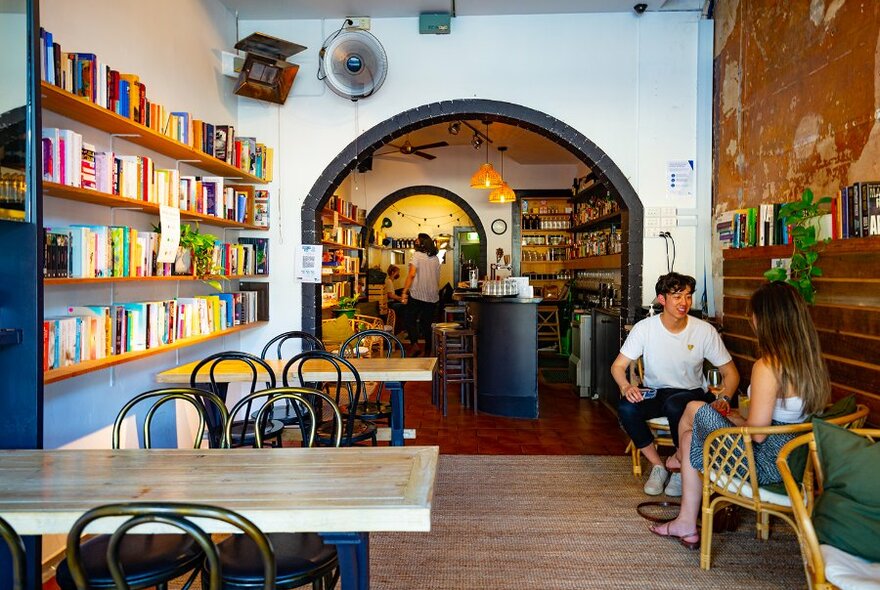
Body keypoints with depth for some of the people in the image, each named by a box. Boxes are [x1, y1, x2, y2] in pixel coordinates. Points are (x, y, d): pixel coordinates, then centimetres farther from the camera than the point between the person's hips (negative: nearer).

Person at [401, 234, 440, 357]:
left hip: (417, 294, -6)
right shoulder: (436, 258, 12)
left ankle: (414, 345, -15)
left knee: (410, 320, 2)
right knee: (428, 323, 10)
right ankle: (428, 351, 11)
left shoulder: (417, 255, -7)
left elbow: (412, 274, -15)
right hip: (432, 296, 6)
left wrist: (404, 292, -14)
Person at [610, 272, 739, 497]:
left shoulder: (705, 330, -10)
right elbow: (618, 366, -8)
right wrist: (626, 387, -31)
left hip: (691, 394, -1)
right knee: (626, 408, -30)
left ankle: (681, 462, -6)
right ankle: (657, 465, -7)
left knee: (675, 405, -36)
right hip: (654, 393, 1)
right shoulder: (645, 328, -9)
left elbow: (730, 371, -4)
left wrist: (724, 398, -25)